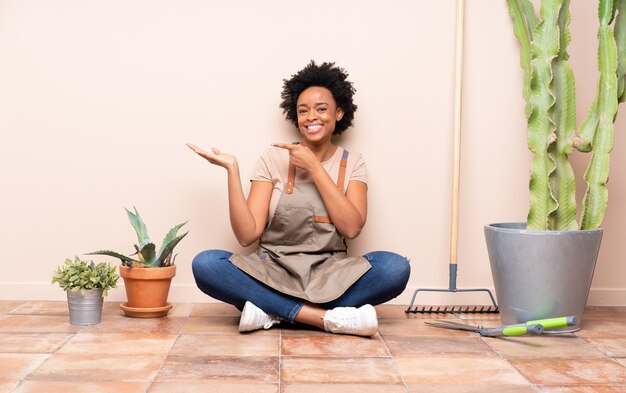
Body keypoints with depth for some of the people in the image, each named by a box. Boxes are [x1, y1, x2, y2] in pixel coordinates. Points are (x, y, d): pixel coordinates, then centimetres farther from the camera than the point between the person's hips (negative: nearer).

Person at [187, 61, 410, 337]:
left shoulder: (351, 163, 7)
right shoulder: (273, 158, 4)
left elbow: (352, 227, -11)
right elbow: (247, 235, -6)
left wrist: (314, 167, -10)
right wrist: (232, 170, -13)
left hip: (329, 275, 0)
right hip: (273, 271, 0)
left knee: (395, 267, -28)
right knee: (205, 264, -28)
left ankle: (273, 311, -24)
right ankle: (329, 318, -28)